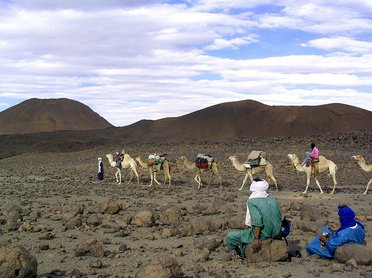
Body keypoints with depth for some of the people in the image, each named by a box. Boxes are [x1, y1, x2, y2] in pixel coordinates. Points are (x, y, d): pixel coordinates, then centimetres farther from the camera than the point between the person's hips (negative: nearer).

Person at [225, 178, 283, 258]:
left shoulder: (252, 201, -11)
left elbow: (257, 220, -24)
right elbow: (278, 219, 12)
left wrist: (256, 239, -23)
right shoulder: (273, 200, 7)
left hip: (262, 235, -7)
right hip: (276, 234, 7)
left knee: (230, 237, 6)